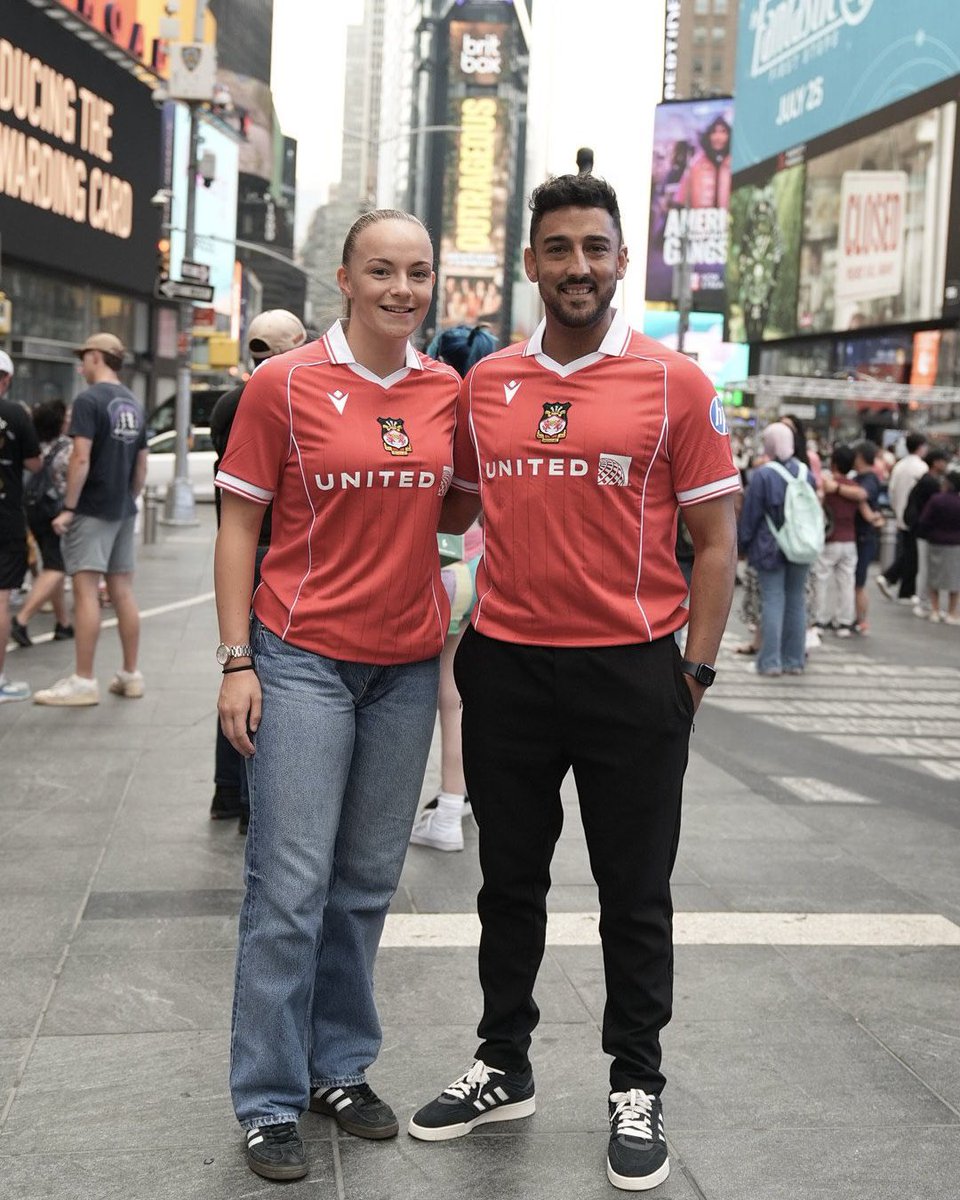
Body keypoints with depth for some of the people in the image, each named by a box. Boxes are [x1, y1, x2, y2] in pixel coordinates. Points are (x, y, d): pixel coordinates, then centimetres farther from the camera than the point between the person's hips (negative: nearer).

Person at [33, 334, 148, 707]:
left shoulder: (89, 400, -11)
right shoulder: (133, 404, 13)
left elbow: (81, 459, -19)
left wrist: (68, 507, -17)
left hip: (91, 509, -8)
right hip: (123, 510, 8)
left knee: (86, 590, -7)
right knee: (122, 591, 10)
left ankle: (84, 682, -8)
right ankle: (131, 675, 15)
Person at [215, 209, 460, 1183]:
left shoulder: (450, 392, 5)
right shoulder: (285, 384, -5)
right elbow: (239, 526, -3)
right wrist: (236, 661, -8)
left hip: (407, 664, 4)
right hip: (303, 656, -4)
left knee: (367, 883, 12)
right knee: (292, 885, -3)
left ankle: (340, 1068, 26)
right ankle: (269, 1103, 9)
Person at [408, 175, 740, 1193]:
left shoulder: (674, 384, -4)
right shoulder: (484, 384, 6)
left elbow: (714, 537, -3)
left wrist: (696, 668, -7)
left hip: (631, 673, -3)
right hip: (504, 666, 4)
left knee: (634, 895, 8)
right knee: (509, 880, 16)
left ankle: (636, 1089, 26)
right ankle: (504, 1067, 33)